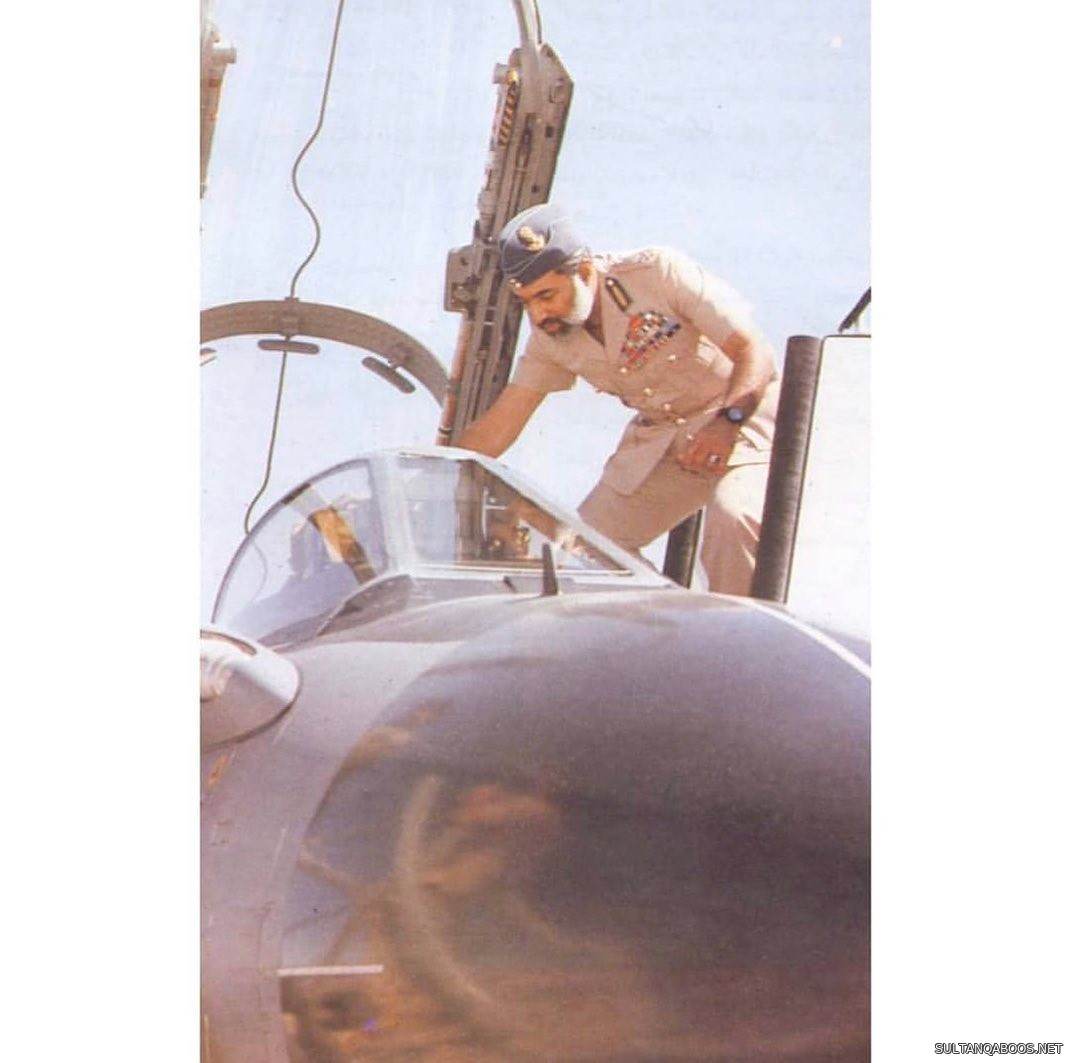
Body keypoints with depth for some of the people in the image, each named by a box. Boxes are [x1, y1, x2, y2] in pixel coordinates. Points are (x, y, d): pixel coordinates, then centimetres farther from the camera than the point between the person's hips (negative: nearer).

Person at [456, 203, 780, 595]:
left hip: (745, 414, -6)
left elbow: (755, 351, -20)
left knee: (733, 516, -33)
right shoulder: (549, 337, -3)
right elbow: (495, 429, 0)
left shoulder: (658, 272, -19)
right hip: (658, 437, 6)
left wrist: (727, 422, -36)